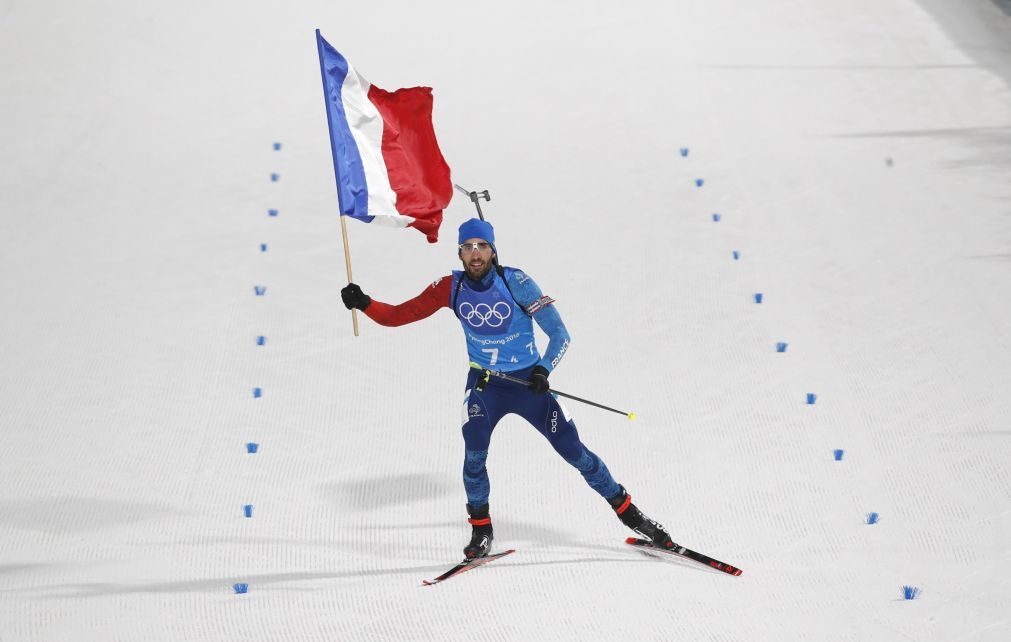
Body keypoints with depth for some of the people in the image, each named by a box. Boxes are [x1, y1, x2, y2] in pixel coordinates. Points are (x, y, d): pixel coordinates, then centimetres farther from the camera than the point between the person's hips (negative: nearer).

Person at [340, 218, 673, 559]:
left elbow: (559, 334, -18)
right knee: (474, 455, -17)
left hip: (528, 381, -2)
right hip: (483, 383, 2)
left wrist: (543, 369, -33)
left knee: (574, 451, 0)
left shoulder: (515, 282, -18)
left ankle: (628, 513, 17)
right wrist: (364, 303, -23)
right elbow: (400, 314, -7)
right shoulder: (451, 287, -9)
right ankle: (480, 529, 6)